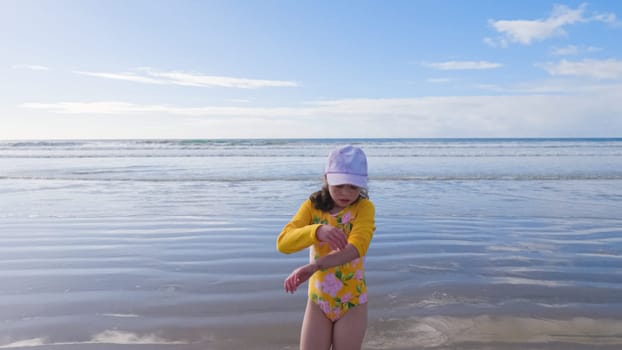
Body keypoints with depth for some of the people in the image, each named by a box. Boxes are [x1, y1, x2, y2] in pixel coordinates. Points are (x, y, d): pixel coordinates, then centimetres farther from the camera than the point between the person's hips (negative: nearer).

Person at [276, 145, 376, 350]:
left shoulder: (364, 207, -12)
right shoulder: (312, 206, -5)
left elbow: (356, 248, -30)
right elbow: (283, 242, -19)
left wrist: (313, 267, -44)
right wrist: (317, 231, -38)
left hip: (352, 302, -2)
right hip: (318, 301, 2)